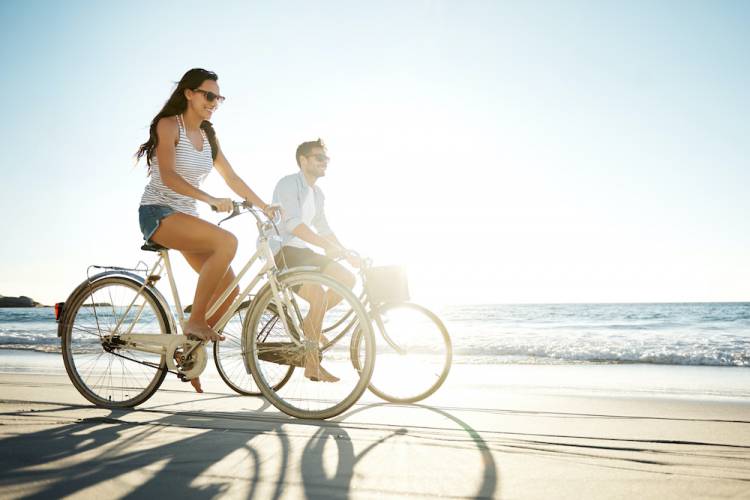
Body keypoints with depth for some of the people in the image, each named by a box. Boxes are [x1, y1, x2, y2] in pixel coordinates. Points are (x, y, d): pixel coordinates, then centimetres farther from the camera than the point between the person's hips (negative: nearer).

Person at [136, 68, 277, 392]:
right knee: (227, 242, -32)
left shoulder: (208, 137, 15)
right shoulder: (168, 125, -7)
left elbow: (232, 178, 16)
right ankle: (195, 321, -22)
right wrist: (210, 200, -30)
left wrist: (263, 207, 8)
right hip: (158, 213, -7)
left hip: (187, 218, 7)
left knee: (229, 289, -7)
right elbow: (168, 177, -20)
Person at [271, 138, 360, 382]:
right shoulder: (288, 184, -12)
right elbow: (293, 224, -26)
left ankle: (311, 324, 8)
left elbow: (324, 229, 19)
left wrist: (348, 254, 8)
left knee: (347, 279, -6)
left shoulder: (317, 193, 16)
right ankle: (312, 365, -16)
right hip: (280, 251, -9)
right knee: (319, 296, -27)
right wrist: (327, 245, -35)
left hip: (301, 252, 9)